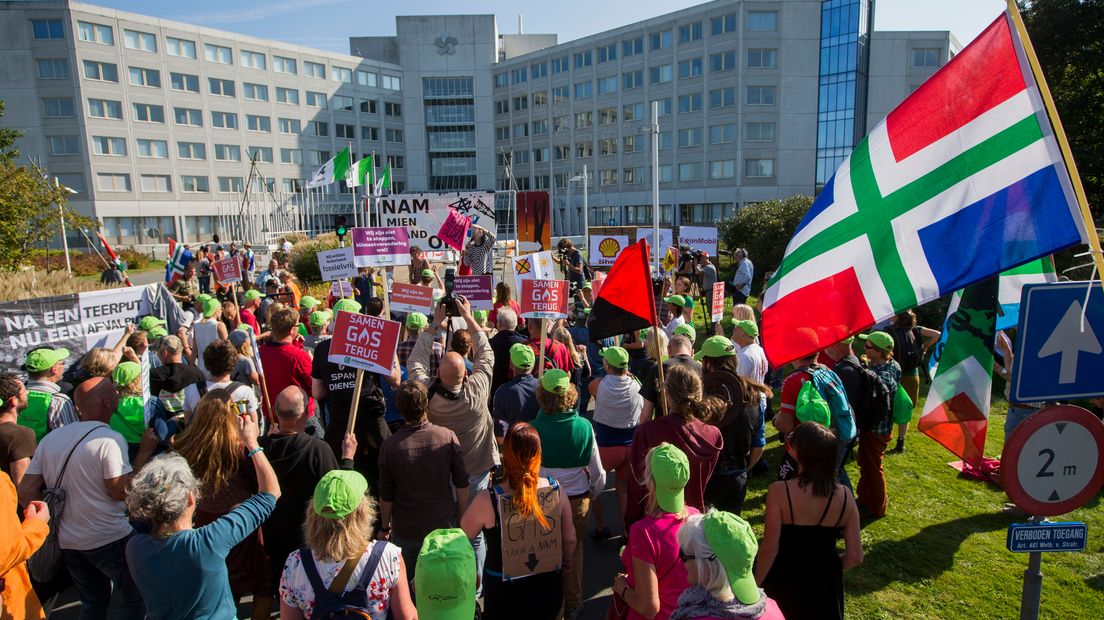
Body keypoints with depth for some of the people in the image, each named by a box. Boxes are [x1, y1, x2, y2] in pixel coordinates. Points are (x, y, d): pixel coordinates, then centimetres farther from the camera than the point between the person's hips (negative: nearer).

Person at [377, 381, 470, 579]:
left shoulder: (390, 445, -18)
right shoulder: (448, 437, -16)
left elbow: (386, 496, -8)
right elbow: (462, 485, -7)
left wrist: (385, 527, 9)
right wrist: (462, 518, 8)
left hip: (405, 529, 0)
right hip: (444, 525, 1)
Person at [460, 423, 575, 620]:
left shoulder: (487, 500, -26)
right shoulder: (556, 490, -17)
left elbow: (464, 535, -7)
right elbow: (569, 539, -3)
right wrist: (567, 560, 18)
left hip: (502, 591, -2)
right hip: (547, 587, 2)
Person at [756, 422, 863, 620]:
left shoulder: (779, 491, -26)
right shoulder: (845, 495, -13)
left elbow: (769, 550, -21)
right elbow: (854, 557, -8)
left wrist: (754, 586, -7)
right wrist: (827, 570, 11)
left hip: (784, 582, -3)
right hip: (825, 586, 3)